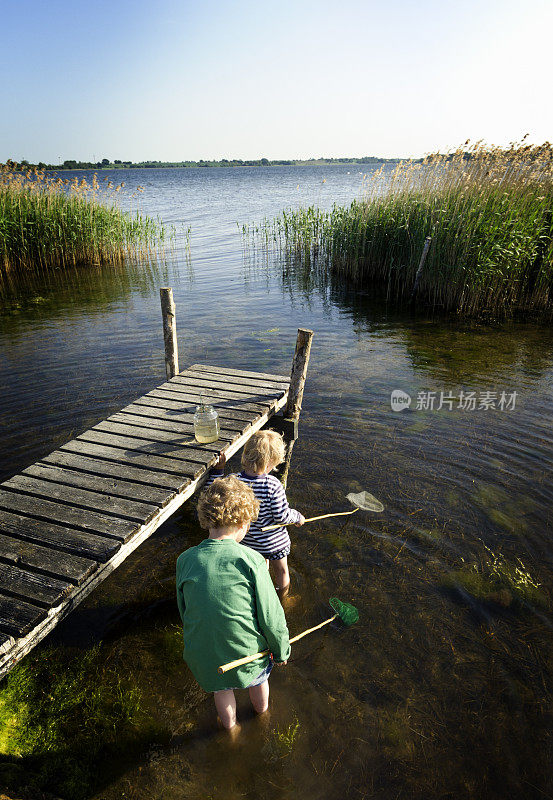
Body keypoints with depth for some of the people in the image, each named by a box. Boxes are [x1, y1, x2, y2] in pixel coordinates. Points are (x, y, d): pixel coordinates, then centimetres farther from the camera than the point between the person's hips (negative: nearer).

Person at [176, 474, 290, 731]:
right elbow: (271, 616, -18)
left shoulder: (185, 561, -15)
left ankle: (229, 727, 60)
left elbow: (184, 611, 0)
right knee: (258, 678, 33)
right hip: (247, 650, -1)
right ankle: (262, 711, 63)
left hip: (203, 655, 2)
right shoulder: (250, 560, -26)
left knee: (222, 690, 34)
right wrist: (281, 650, 1)